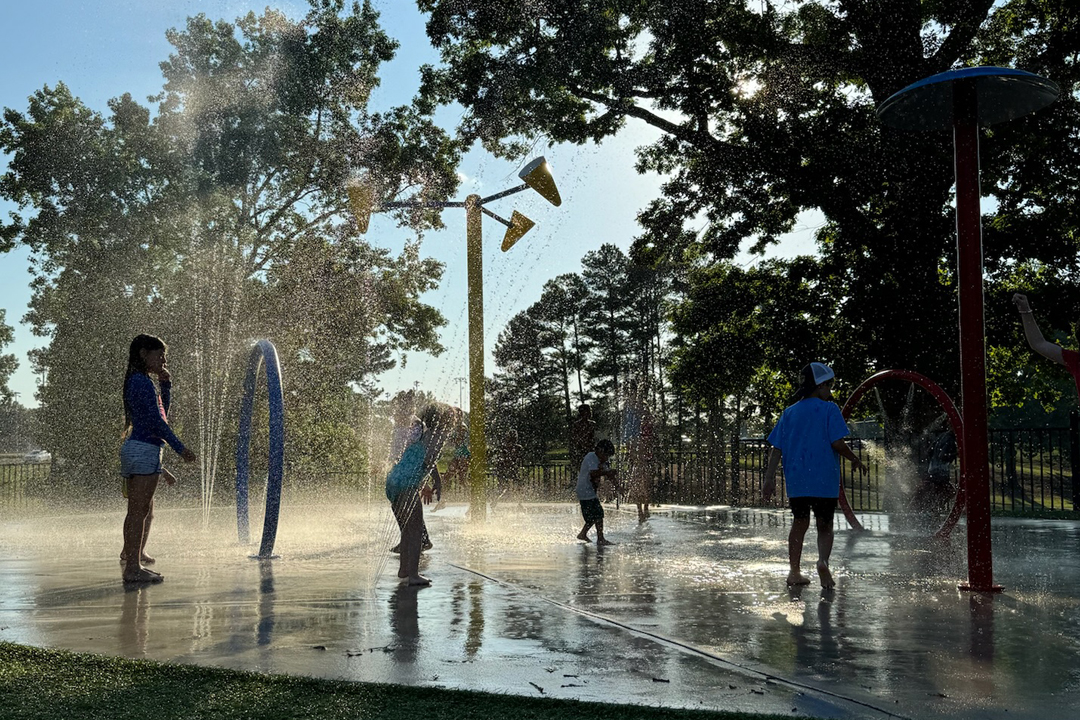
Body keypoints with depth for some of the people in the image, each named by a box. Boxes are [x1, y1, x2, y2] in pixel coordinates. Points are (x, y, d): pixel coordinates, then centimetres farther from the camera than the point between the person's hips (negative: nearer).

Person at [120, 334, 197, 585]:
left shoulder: (135, 381, 19)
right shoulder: (142, 381, -11)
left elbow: (161, 413, 26)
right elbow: (156, 421, -18)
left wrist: (166, 385, 18)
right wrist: (181, 448, -17)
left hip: (134, 448, 10)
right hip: (145, 450, -10)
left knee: (144, 510, 19)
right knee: (139, 510, -9)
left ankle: (133, 553, 28)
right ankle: (133, 567, -9)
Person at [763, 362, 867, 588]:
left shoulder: (789, 413, 10)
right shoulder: (829, 409, -4)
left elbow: (776, 448, 6)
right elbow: (837, 443, -12)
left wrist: (770, 479, 5)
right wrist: (855, 460, 4)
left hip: (796, 480, 4)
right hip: (824, 480, -3)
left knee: (799, 523, 18)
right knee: (825, 526, 8)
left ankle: (794, 571, 19)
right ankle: (823, 561, -19)